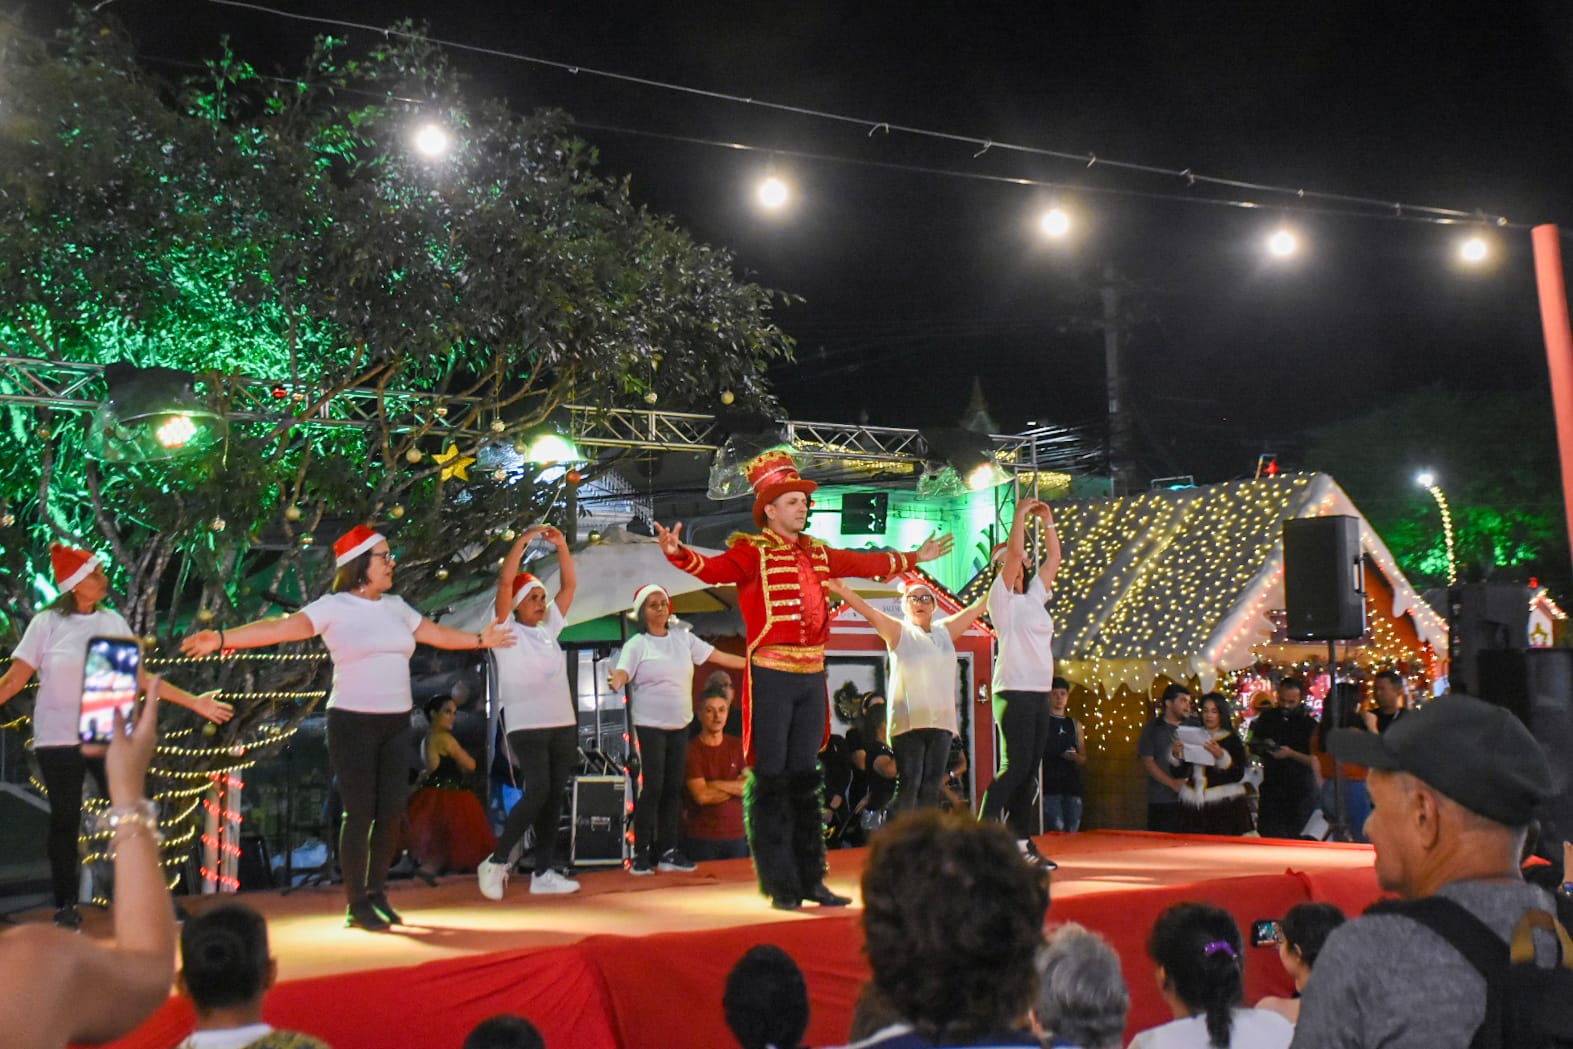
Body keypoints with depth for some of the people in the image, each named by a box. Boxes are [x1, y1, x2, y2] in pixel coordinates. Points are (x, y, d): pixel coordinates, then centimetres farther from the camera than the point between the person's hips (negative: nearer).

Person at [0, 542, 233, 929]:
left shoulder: (113, 622, 5)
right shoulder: (46, 624, -4)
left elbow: (140, 677, 6)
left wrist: (193, 702, 4)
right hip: (58, 739, -2)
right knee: (64, 820, 4)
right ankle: (65, 905, 17)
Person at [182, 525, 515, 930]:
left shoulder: (395, 606, 11)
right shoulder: (333, 607, -8)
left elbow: (438, 634, 24)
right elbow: (279, 627, -19)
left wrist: (480, 639, 31)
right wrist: (222, 638, -32)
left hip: (397, 724, 6)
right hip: (353, 724, -6)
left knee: (392, 812, 5)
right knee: (360, 813, -2)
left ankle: (377, 893, 22)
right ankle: (356, 906, 10)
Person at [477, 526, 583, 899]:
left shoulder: (549, 628, 17)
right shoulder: (507, 631, 2)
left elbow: (570, 585, 14)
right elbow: (505, 581, -10)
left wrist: (561, 545, 4)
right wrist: (524, 540, -12)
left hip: (563, 724, 6)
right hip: (526, 725, -6)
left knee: (555, 797, 4)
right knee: (537, 792, -17)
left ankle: (543, 873, 9)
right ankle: (496, 862, -4)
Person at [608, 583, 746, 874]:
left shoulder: (683, 638, 8)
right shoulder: (637, 645, -5)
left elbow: (718, 656, 10)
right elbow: (622, 672, -19)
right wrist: (617, 681, -43)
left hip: (679, 726, 5)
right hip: (650, 726, -5)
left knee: (673, 789, 7)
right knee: (652, 788, -8)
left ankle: (668, 852, 15)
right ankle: (641, 854, 0)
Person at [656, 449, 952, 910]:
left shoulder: (816, 553, 15)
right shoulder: (752, 551, -5)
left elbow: (866, 563, 28)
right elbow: (714, 569, -23)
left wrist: (913, 558, 37)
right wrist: (678, 553, -42)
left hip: (812, 676, 6)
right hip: (771, 676, -6)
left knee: (805, 779, 12)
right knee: (771, 778, -2)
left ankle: (810, 879, 19)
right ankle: (779, 884, 4)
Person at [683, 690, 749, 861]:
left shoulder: (738, 746, 8)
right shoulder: (691, 750, -6)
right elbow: (701, 796, -14)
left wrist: (717, 784, -10)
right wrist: (736, 786, -5)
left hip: (737, 834, 4)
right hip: (701, 838, -3)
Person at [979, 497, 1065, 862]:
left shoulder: (1034, 596, 18)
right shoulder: (1001, 597, -2)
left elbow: (1053, 558, 22)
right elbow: (1013, 551, -12)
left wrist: (1047, 521, 19)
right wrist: (1020, 514, -3)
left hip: (1040, 692, 7)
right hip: (1014, 691, -7)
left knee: (1030, 770, 6)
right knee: (1015, 766, -13)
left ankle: (1021, 842, 9)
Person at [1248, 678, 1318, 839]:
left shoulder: (1309, 724, -5)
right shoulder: (1267, 718, 8)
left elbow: (1316, 761, -9)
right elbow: (1253, 745, 17)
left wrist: (1292, 754, -23)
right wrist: (1262, 747, -6)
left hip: (1300, 792, -3)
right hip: (1271, 788, 3)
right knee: (1268, 835, -1)